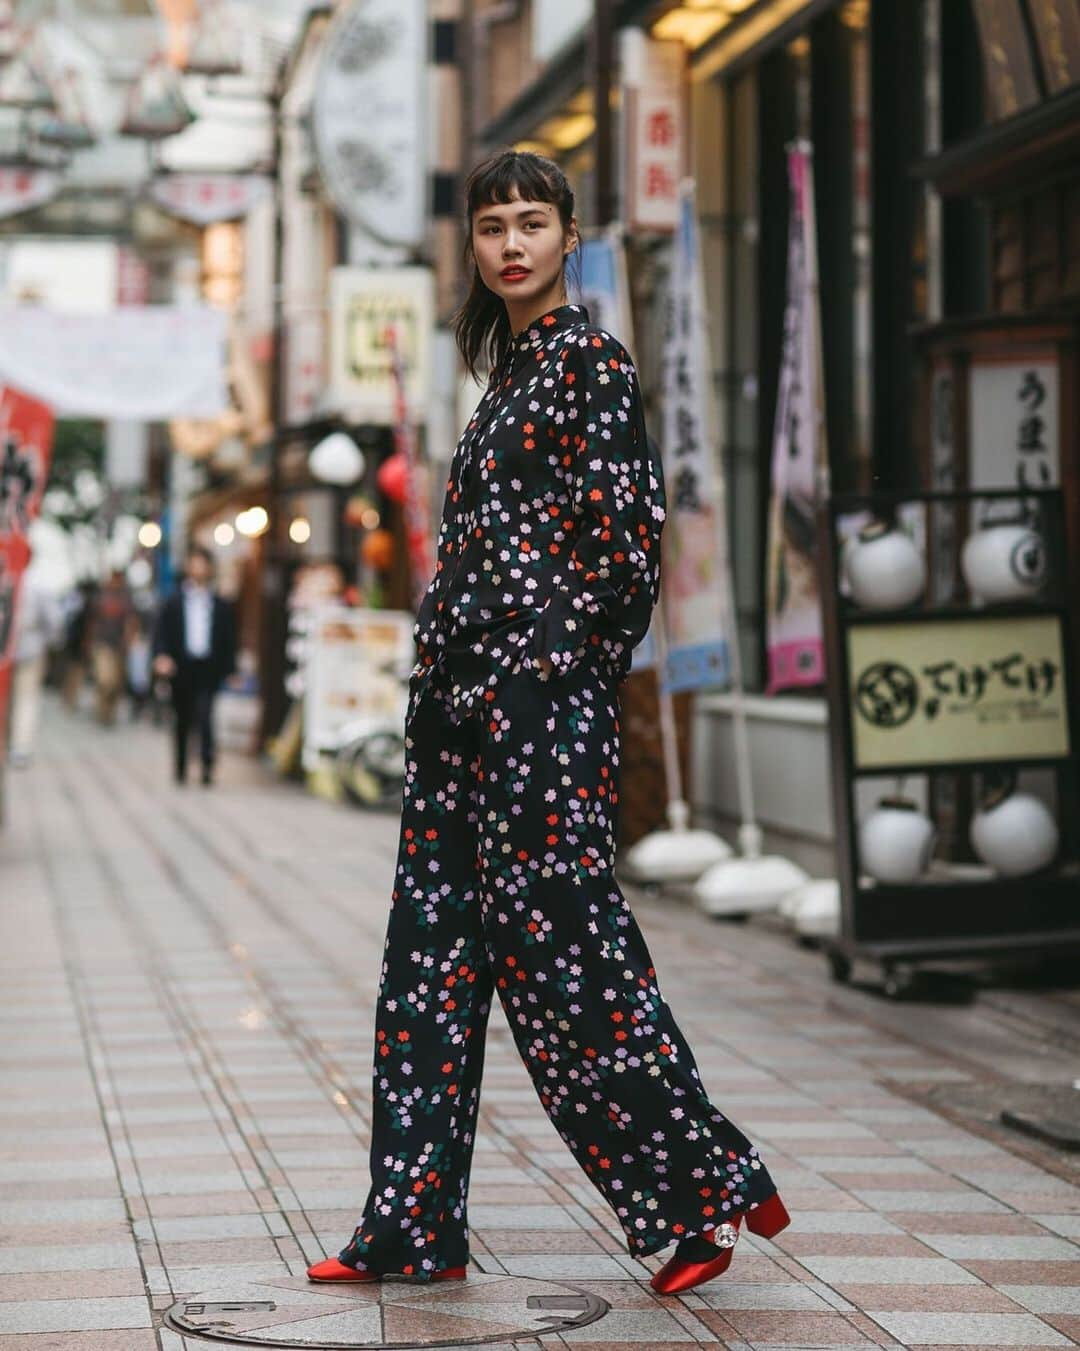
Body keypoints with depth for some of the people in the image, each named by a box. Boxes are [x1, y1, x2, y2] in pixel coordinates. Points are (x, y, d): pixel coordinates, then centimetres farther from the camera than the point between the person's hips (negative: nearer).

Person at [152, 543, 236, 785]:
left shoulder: (221, 606, 8)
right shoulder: (173, 603, 7)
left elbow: (229, 640, 9)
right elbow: (161, 633, 1)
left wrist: (230, 670, 2)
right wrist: (162, 656, -17)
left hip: (209, 668, -1)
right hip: (182, 668, 1)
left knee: (205, 713, -19)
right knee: (182, 719, 8)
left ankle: (207, 763, -20)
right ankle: (180, 769, 19)